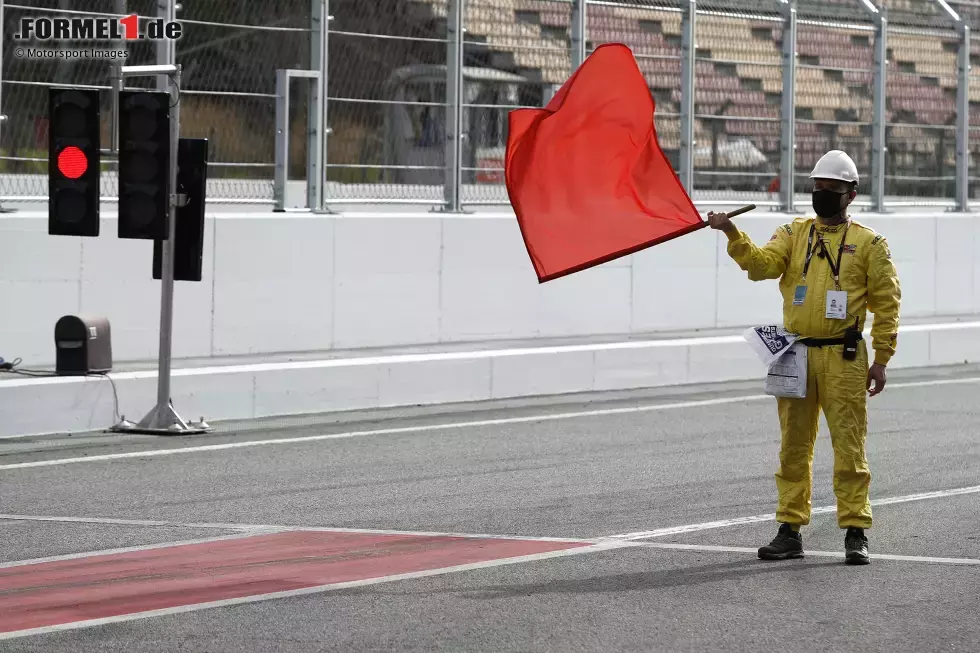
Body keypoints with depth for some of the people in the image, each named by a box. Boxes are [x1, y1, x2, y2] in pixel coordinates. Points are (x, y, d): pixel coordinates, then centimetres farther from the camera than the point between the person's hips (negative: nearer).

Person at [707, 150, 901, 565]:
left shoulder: (868, 244, 3)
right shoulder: (793, 234, 11)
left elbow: (886, 304, 3)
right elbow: (762, 264, -6)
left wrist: (881, 360, -2)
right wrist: (733, 235, -23)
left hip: (843, 359, -3)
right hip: (795, 356, 3)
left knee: (848, 448, -3)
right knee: (794, 446, 7)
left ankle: (855, 533, 2)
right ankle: (790, 530, 14)